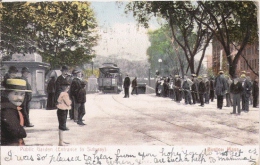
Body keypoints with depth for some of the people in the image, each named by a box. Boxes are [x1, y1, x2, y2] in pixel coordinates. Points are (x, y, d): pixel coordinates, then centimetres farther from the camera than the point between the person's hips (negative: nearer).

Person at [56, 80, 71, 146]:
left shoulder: (62, 93, 11)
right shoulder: (65, 94, -20)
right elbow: (68, 103, -18)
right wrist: (70, 101, 2)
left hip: (62, 111, 10)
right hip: (63, 111, -10)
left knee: (62, 126, 18)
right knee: (62, 127, -3)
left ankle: (61, 141, 29)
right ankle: (61, 142, 4)